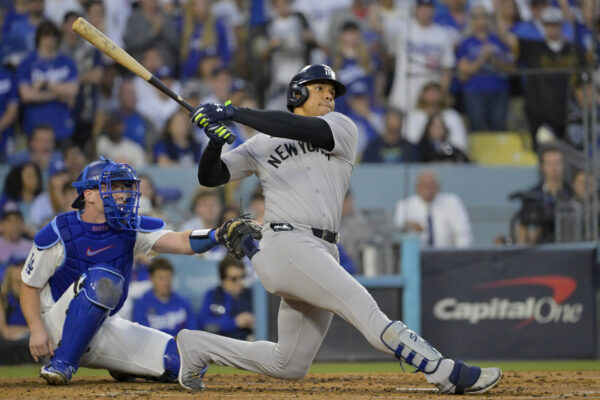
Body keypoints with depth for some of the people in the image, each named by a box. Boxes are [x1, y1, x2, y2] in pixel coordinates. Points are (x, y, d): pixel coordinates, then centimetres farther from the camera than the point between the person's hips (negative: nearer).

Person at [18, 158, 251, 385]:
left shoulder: (130, 229, -3)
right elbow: (29, 286, -7)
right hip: (61, 330, -5)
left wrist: (219, 234, -36)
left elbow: (183, 242, -17)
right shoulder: (58, 235, -13)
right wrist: (37, 330, -21)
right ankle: (62, 363, -28)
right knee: (102, 278, -35)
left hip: (104, 328, 6)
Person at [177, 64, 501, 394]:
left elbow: (302, 130, -5)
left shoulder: (342, 128, 14)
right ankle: (447, 373, -30)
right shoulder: (261, 145, 14)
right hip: (288, 245, -5)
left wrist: (234, 113, -10)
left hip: (323, 255, 5)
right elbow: (210, 177, 9)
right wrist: (216, 140, -12)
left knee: (289, 366, 7)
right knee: (366, 311, -21)